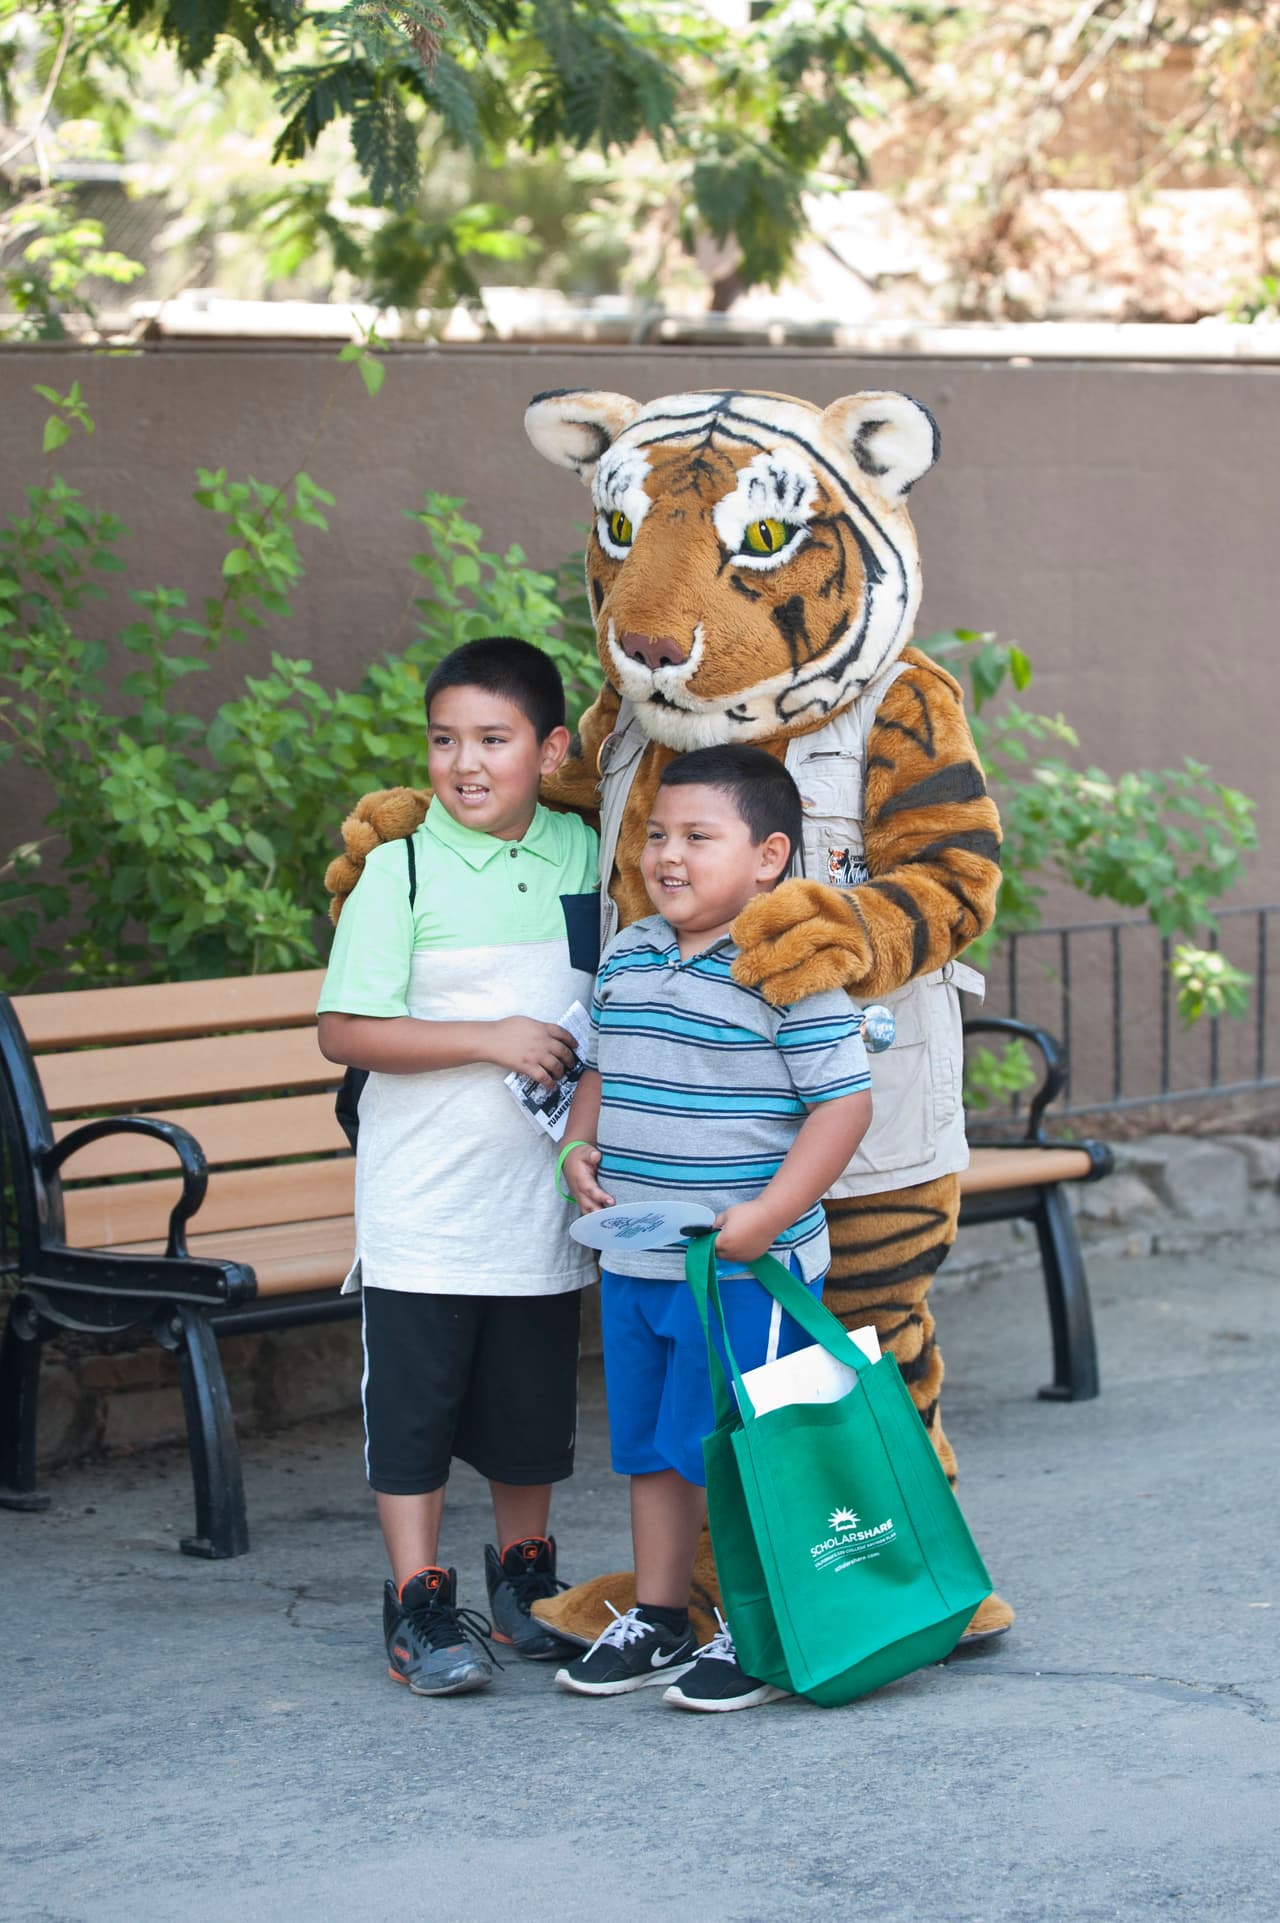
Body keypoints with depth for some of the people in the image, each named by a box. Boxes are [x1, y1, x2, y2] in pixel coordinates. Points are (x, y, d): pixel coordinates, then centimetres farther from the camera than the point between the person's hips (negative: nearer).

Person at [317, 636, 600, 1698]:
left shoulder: (583, 855, 4)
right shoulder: (401, 871, -8)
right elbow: (344, 1032, -12)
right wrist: (491, 1039, -17)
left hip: (543, 1197, 4)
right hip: (423, 1202, -4)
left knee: (533, 1403, 14)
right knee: (414, 1402, 1)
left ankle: (525, 1579, 30)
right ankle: (420, 1603, 10)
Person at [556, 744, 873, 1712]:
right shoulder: (626, 959, 8)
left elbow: (844, 1102, -16)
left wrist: (766, 1215, -21)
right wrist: (580, 1146, 3)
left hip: (745, 1270, -7)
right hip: (634, 1264, 7)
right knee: (649, 1447, 16)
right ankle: (658, 1621, 29)